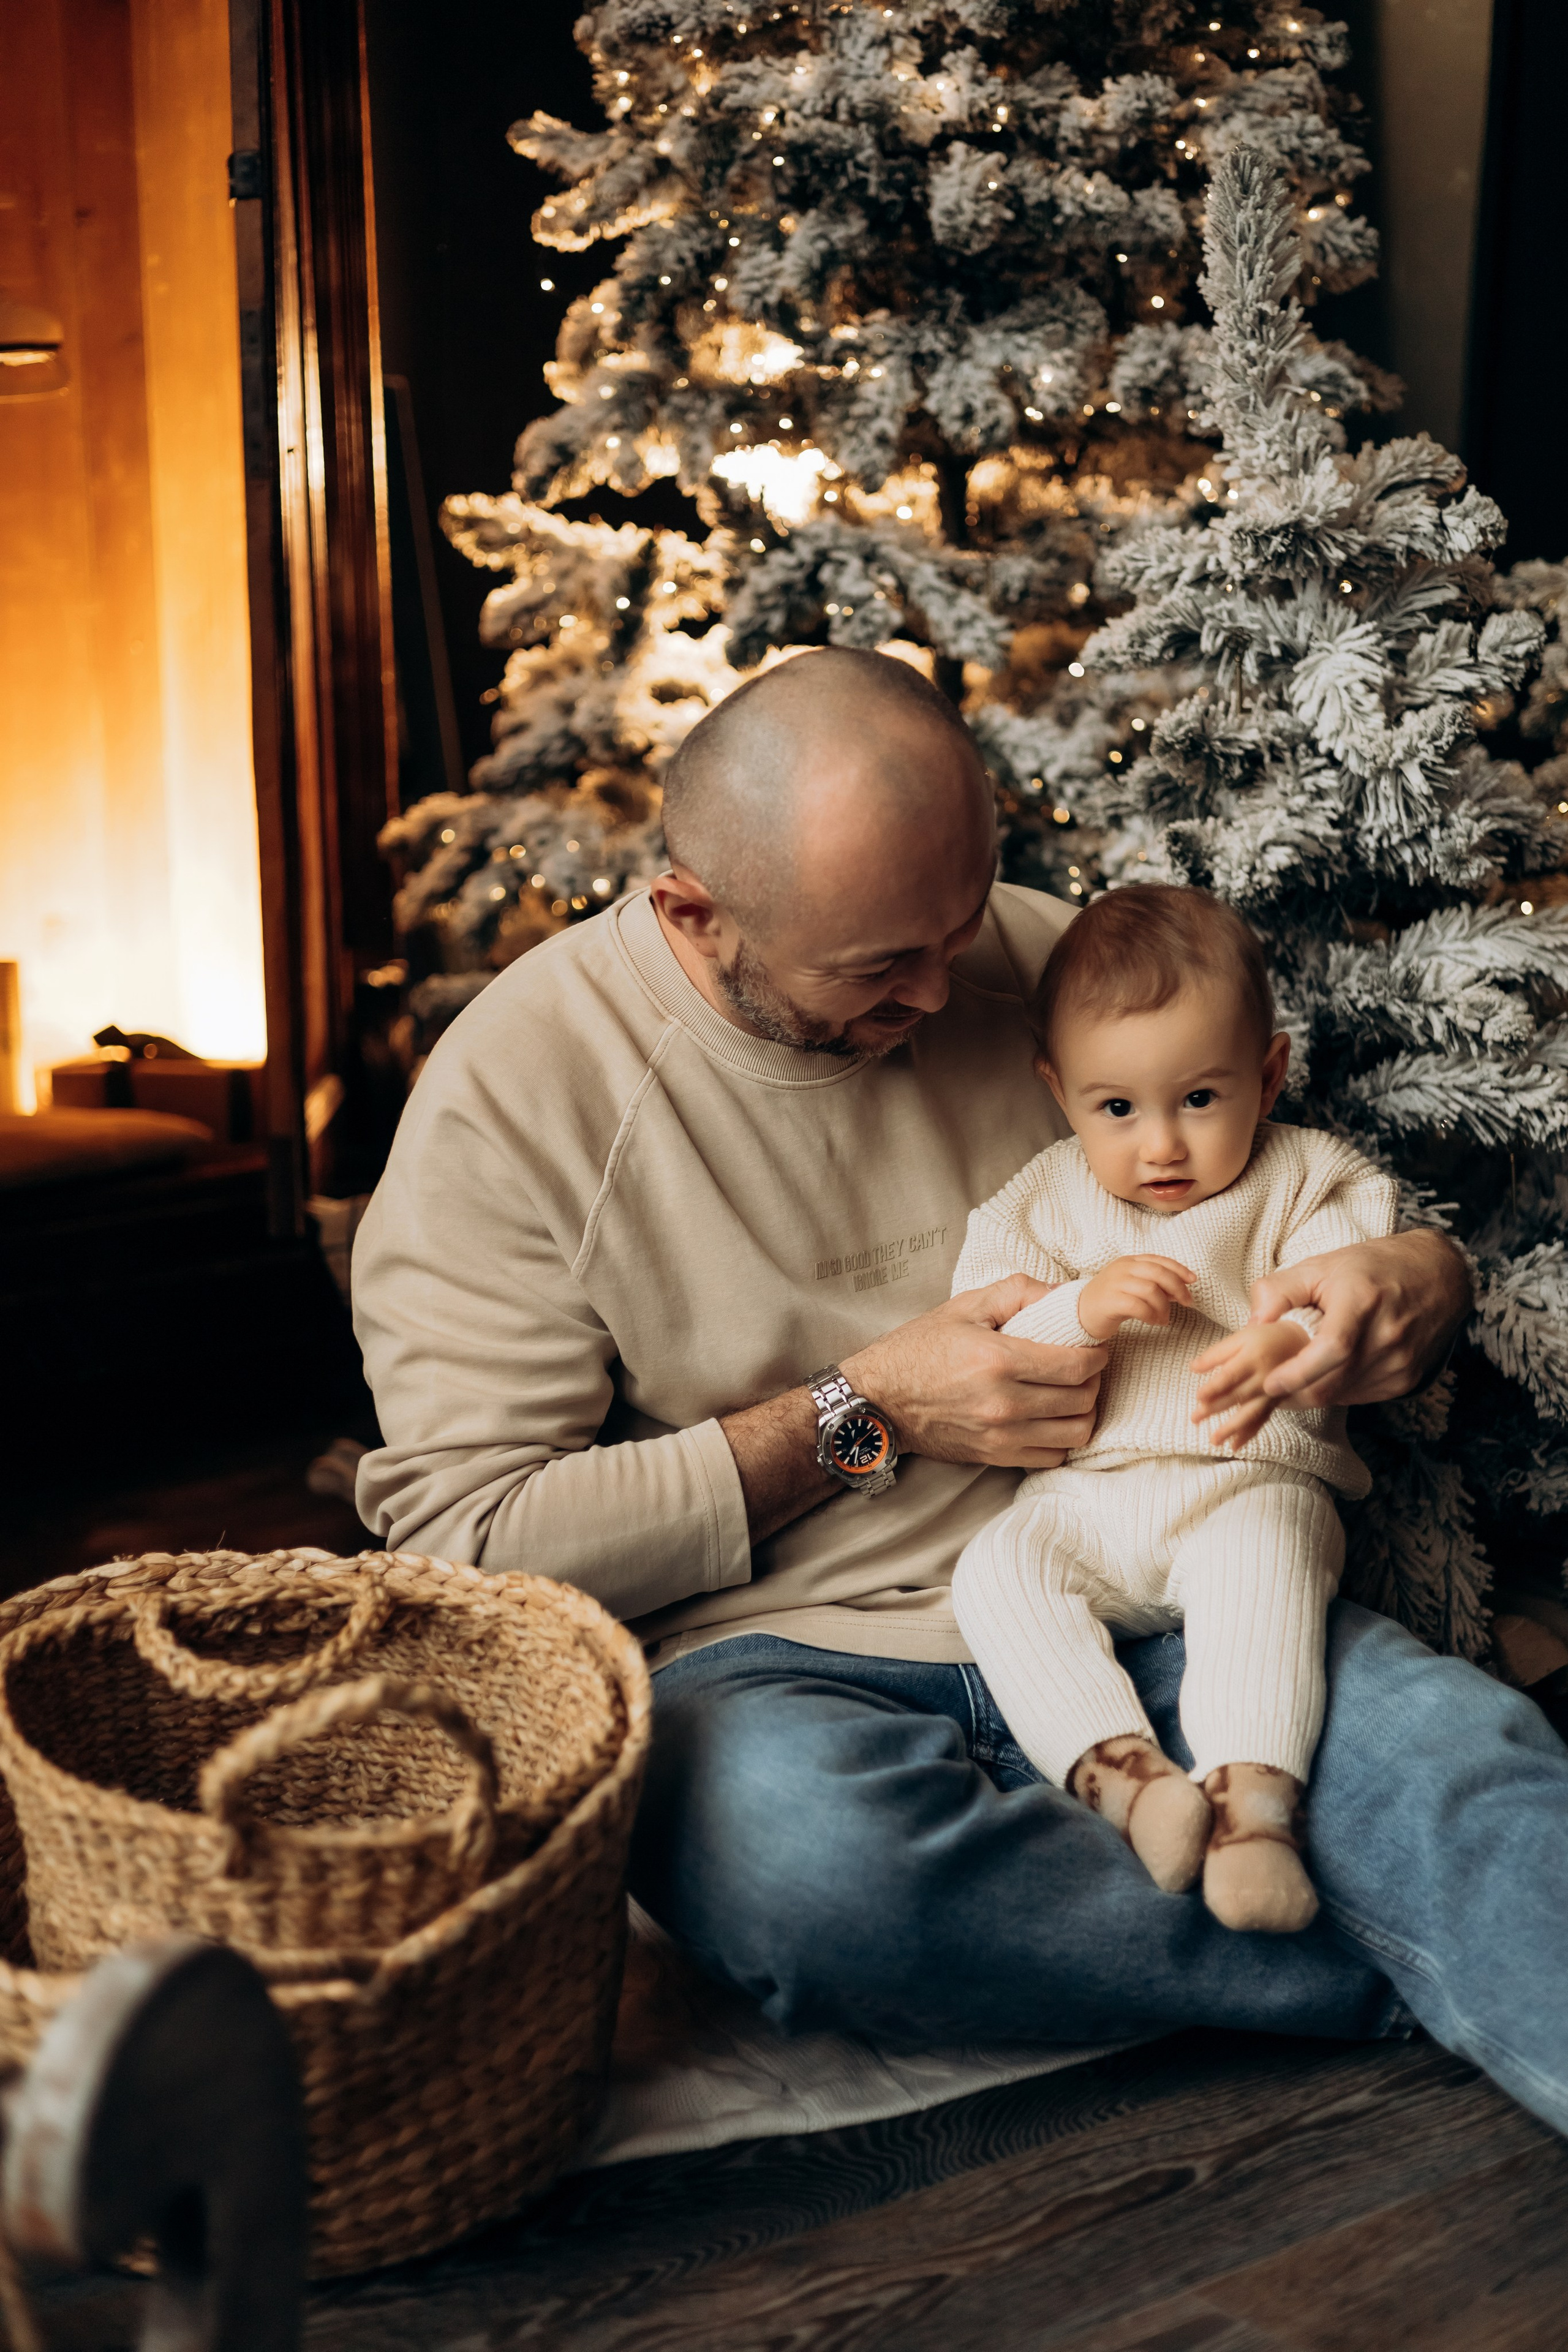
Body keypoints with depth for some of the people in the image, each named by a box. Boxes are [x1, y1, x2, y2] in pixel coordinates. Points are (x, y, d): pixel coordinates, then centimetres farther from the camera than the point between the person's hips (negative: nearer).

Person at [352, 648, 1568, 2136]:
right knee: (815, 1865, -38)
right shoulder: (510, 1097, -7)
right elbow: (465, 1541, -9)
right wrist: (862, 1416, -13)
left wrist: (1412, 1284, -8)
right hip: (772, 1657, -3)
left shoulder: (1037, 961, 5)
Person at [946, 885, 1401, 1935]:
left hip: (1252, 1485, -3)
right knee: (996, 1571, -25)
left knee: (1265, 1560, -35)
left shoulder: (1307, 1181, 9)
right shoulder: (1043, 1203, 13)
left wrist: (1292, 1347, -31)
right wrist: (1080, 1309, -16)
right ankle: (1121, 1770, -35)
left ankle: (1255, 1795, -40)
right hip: (1080, 1497, 3)